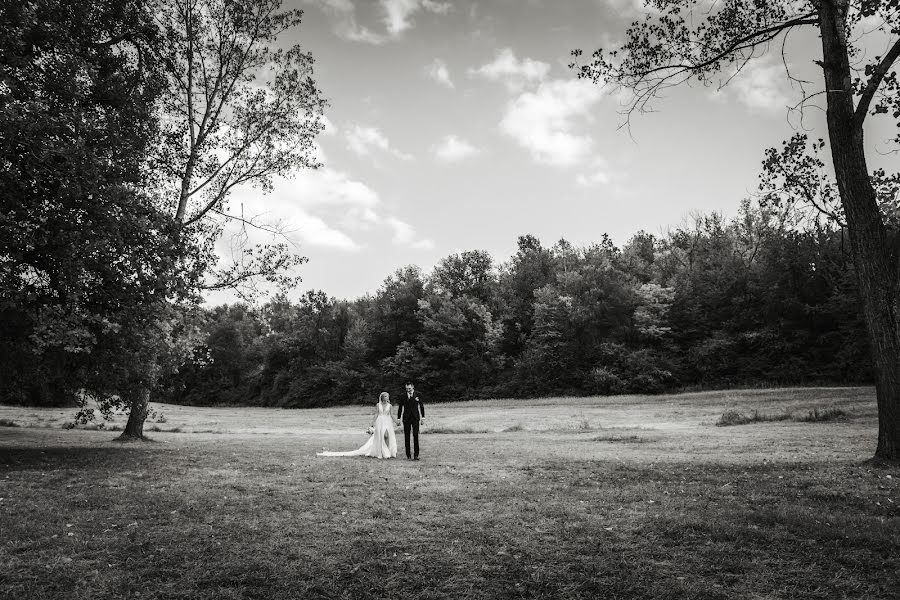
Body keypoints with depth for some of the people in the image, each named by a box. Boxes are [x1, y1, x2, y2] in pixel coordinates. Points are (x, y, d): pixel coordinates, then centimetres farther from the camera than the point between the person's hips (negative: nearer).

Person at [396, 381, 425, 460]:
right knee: (406, 437, 1)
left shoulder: (417, 395, 3)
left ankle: (416, 455, -7)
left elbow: (421, 406, 8)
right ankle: (408, 455, 7)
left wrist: (422, 417, 4)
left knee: (416, 436, -8)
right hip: (406, 418, 1)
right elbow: (400, 408, 9)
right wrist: (398, 418, 6)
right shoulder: (403, 396, 4)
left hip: (415, 418, -1)